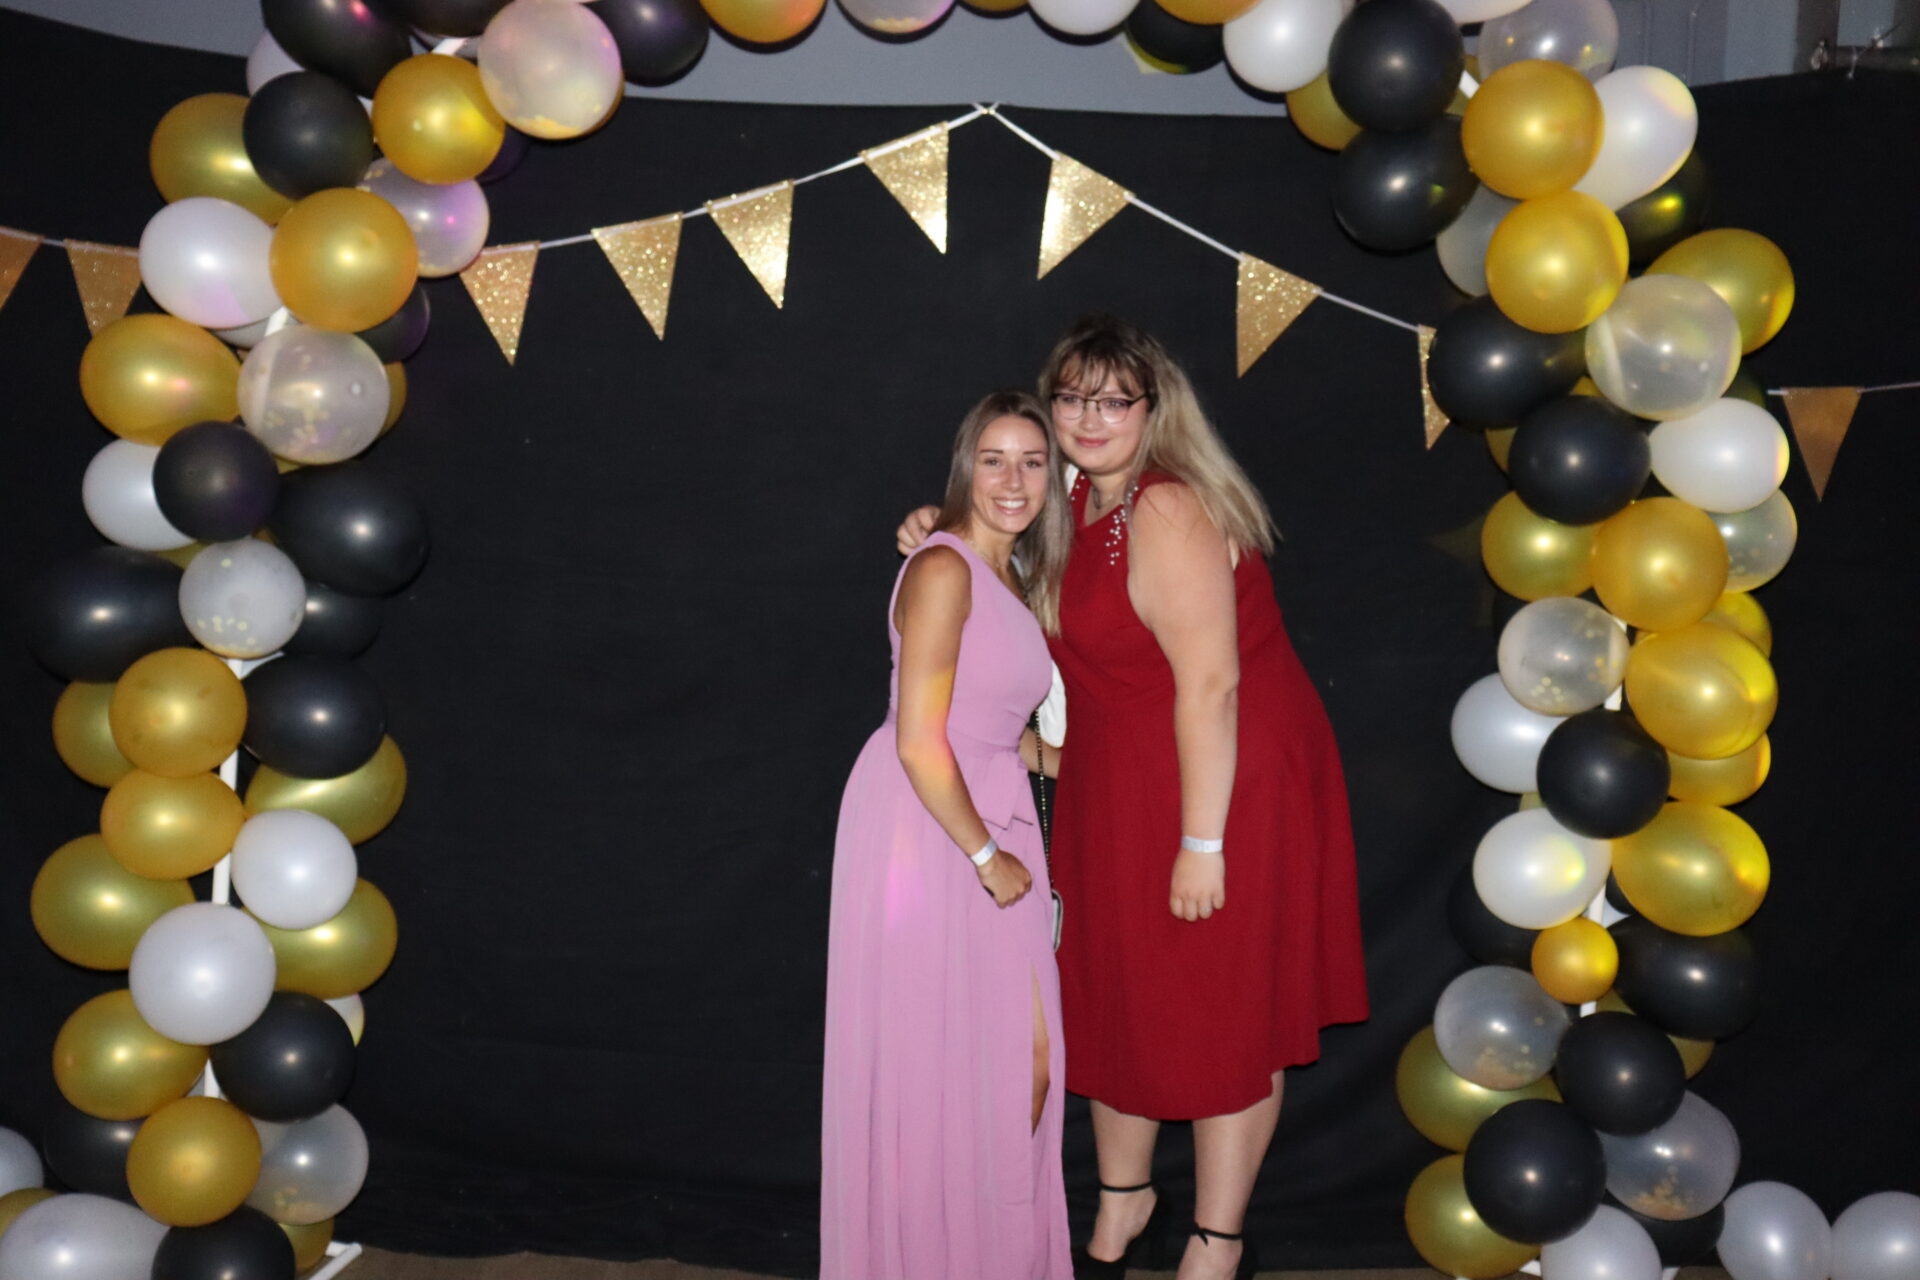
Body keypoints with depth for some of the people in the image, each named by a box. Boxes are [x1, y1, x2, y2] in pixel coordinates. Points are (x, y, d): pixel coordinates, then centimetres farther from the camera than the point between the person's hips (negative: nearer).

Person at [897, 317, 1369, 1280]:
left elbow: (1210, 683, -25)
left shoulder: (1168, 513, -21)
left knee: (1220, 1016, 5)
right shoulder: (1083, 502, 6)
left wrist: (1203, 842, -24)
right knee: (1113, 995, 17)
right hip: (1117, 792, 9)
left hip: (1222, 784, -9)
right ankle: (1123, 1203, 37)